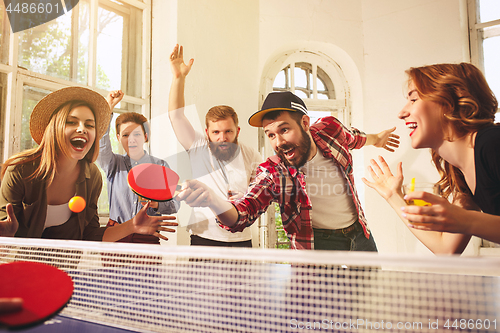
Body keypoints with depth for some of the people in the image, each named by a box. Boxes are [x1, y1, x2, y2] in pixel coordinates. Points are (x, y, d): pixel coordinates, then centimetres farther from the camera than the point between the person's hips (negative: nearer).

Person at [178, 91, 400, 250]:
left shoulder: (330, 129, -13)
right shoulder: (272, 173, -23)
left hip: (360, 236, 4)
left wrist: (375, 139, 32)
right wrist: (211, 201, -54)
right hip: (318, 244, -4)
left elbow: (351, 137, 12)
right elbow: (241, 215, -32)